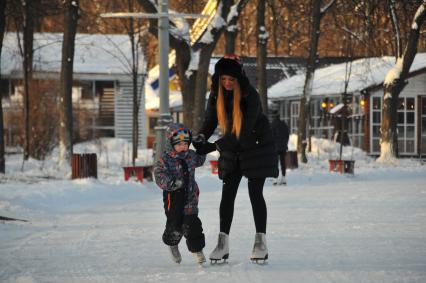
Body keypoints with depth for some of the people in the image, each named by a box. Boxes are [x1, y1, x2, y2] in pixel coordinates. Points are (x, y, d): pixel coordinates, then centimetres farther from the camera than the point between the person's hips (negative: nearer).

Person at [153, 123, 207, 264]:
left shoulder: (190, 156, 6)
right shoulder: (164, 160, -12)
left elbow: (199, 160, 30)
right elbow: (160, 177, -21)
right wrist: (173, 182, -34)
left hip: (190, 196, 4)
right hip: (173, 197, -4)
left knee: (191, 223, -3)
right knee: (175, 223, -1)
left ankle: (197, 249, 9)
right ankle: (172, 243, 29)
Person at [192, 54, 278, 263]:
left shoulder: (250, 96, -25)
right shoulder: (216, 95, -8)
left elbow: (245, 130, -29)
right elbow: (210, 121, -3)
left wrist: (214, 146, -34)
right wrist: (201, 138, -26)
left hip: (256, 147, -5)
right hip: (231, 151, 5)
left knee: (255, 193, -6)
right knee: (227, 194, -1)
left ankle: (261, 242, -1)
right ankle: (223, 244, 1)